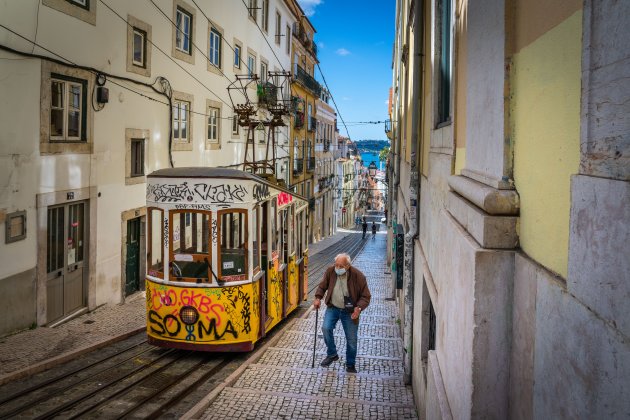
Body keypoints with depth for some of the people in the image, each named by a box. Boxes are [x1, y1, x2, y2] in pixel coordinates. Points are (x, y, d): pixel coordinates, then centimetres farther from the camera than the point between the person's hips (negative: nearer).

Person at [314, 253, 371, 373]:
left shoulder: (358, 276, -20)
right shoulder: (330, 271, -12)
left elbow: (366, 296, -11)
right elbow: (322, 286, 7)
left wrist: (359, 308, -28)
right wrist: (318, 298, -9)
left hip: (349, 311, -2)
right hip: (333, 307, 2)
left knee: (351, 339, 3)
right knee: (326, 328, -19)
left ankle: (351, 365, 25)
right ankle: (332, 354, 6)